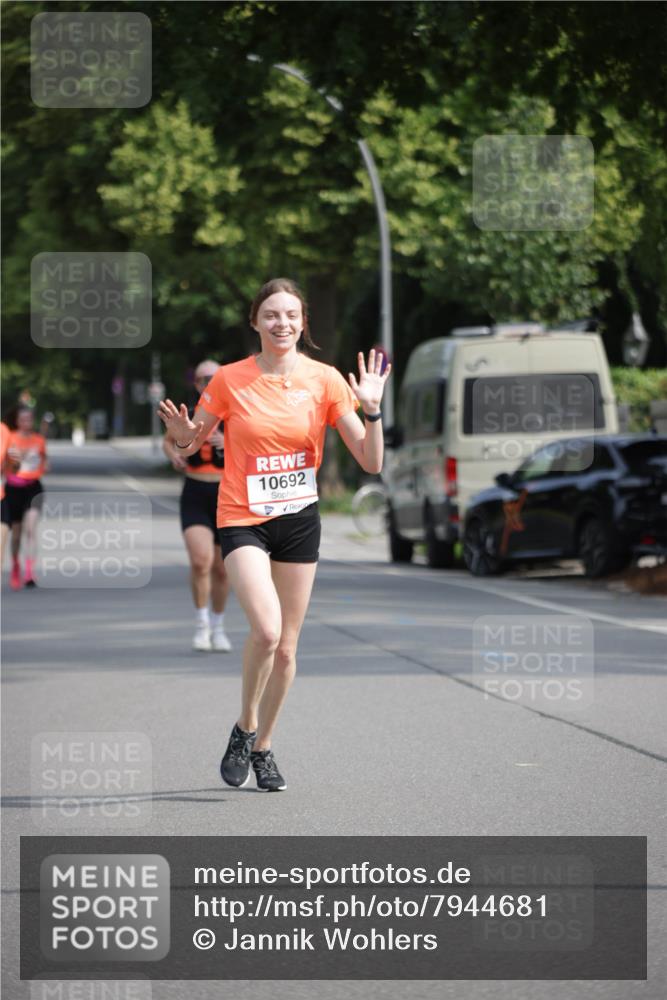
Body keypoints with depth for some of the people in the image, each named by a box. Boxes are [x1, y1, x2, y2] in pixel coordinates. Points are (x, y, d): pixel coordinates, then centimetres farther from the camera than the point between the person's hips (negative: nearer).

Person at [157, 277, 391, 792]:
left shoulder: (325, 379, -2)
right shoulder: (229, 379, -5)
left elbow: (371, 462, -2)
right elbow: (191, 446, 7)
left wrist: (372, 410, -18)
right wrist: (184, 437, -16)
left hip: (300, 518, 3)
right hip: (243, 519, -2)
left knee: (286, 648, 6)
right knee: (266, 629, -23)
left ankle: (263, 747, 26)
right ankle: (244, 726, 1)